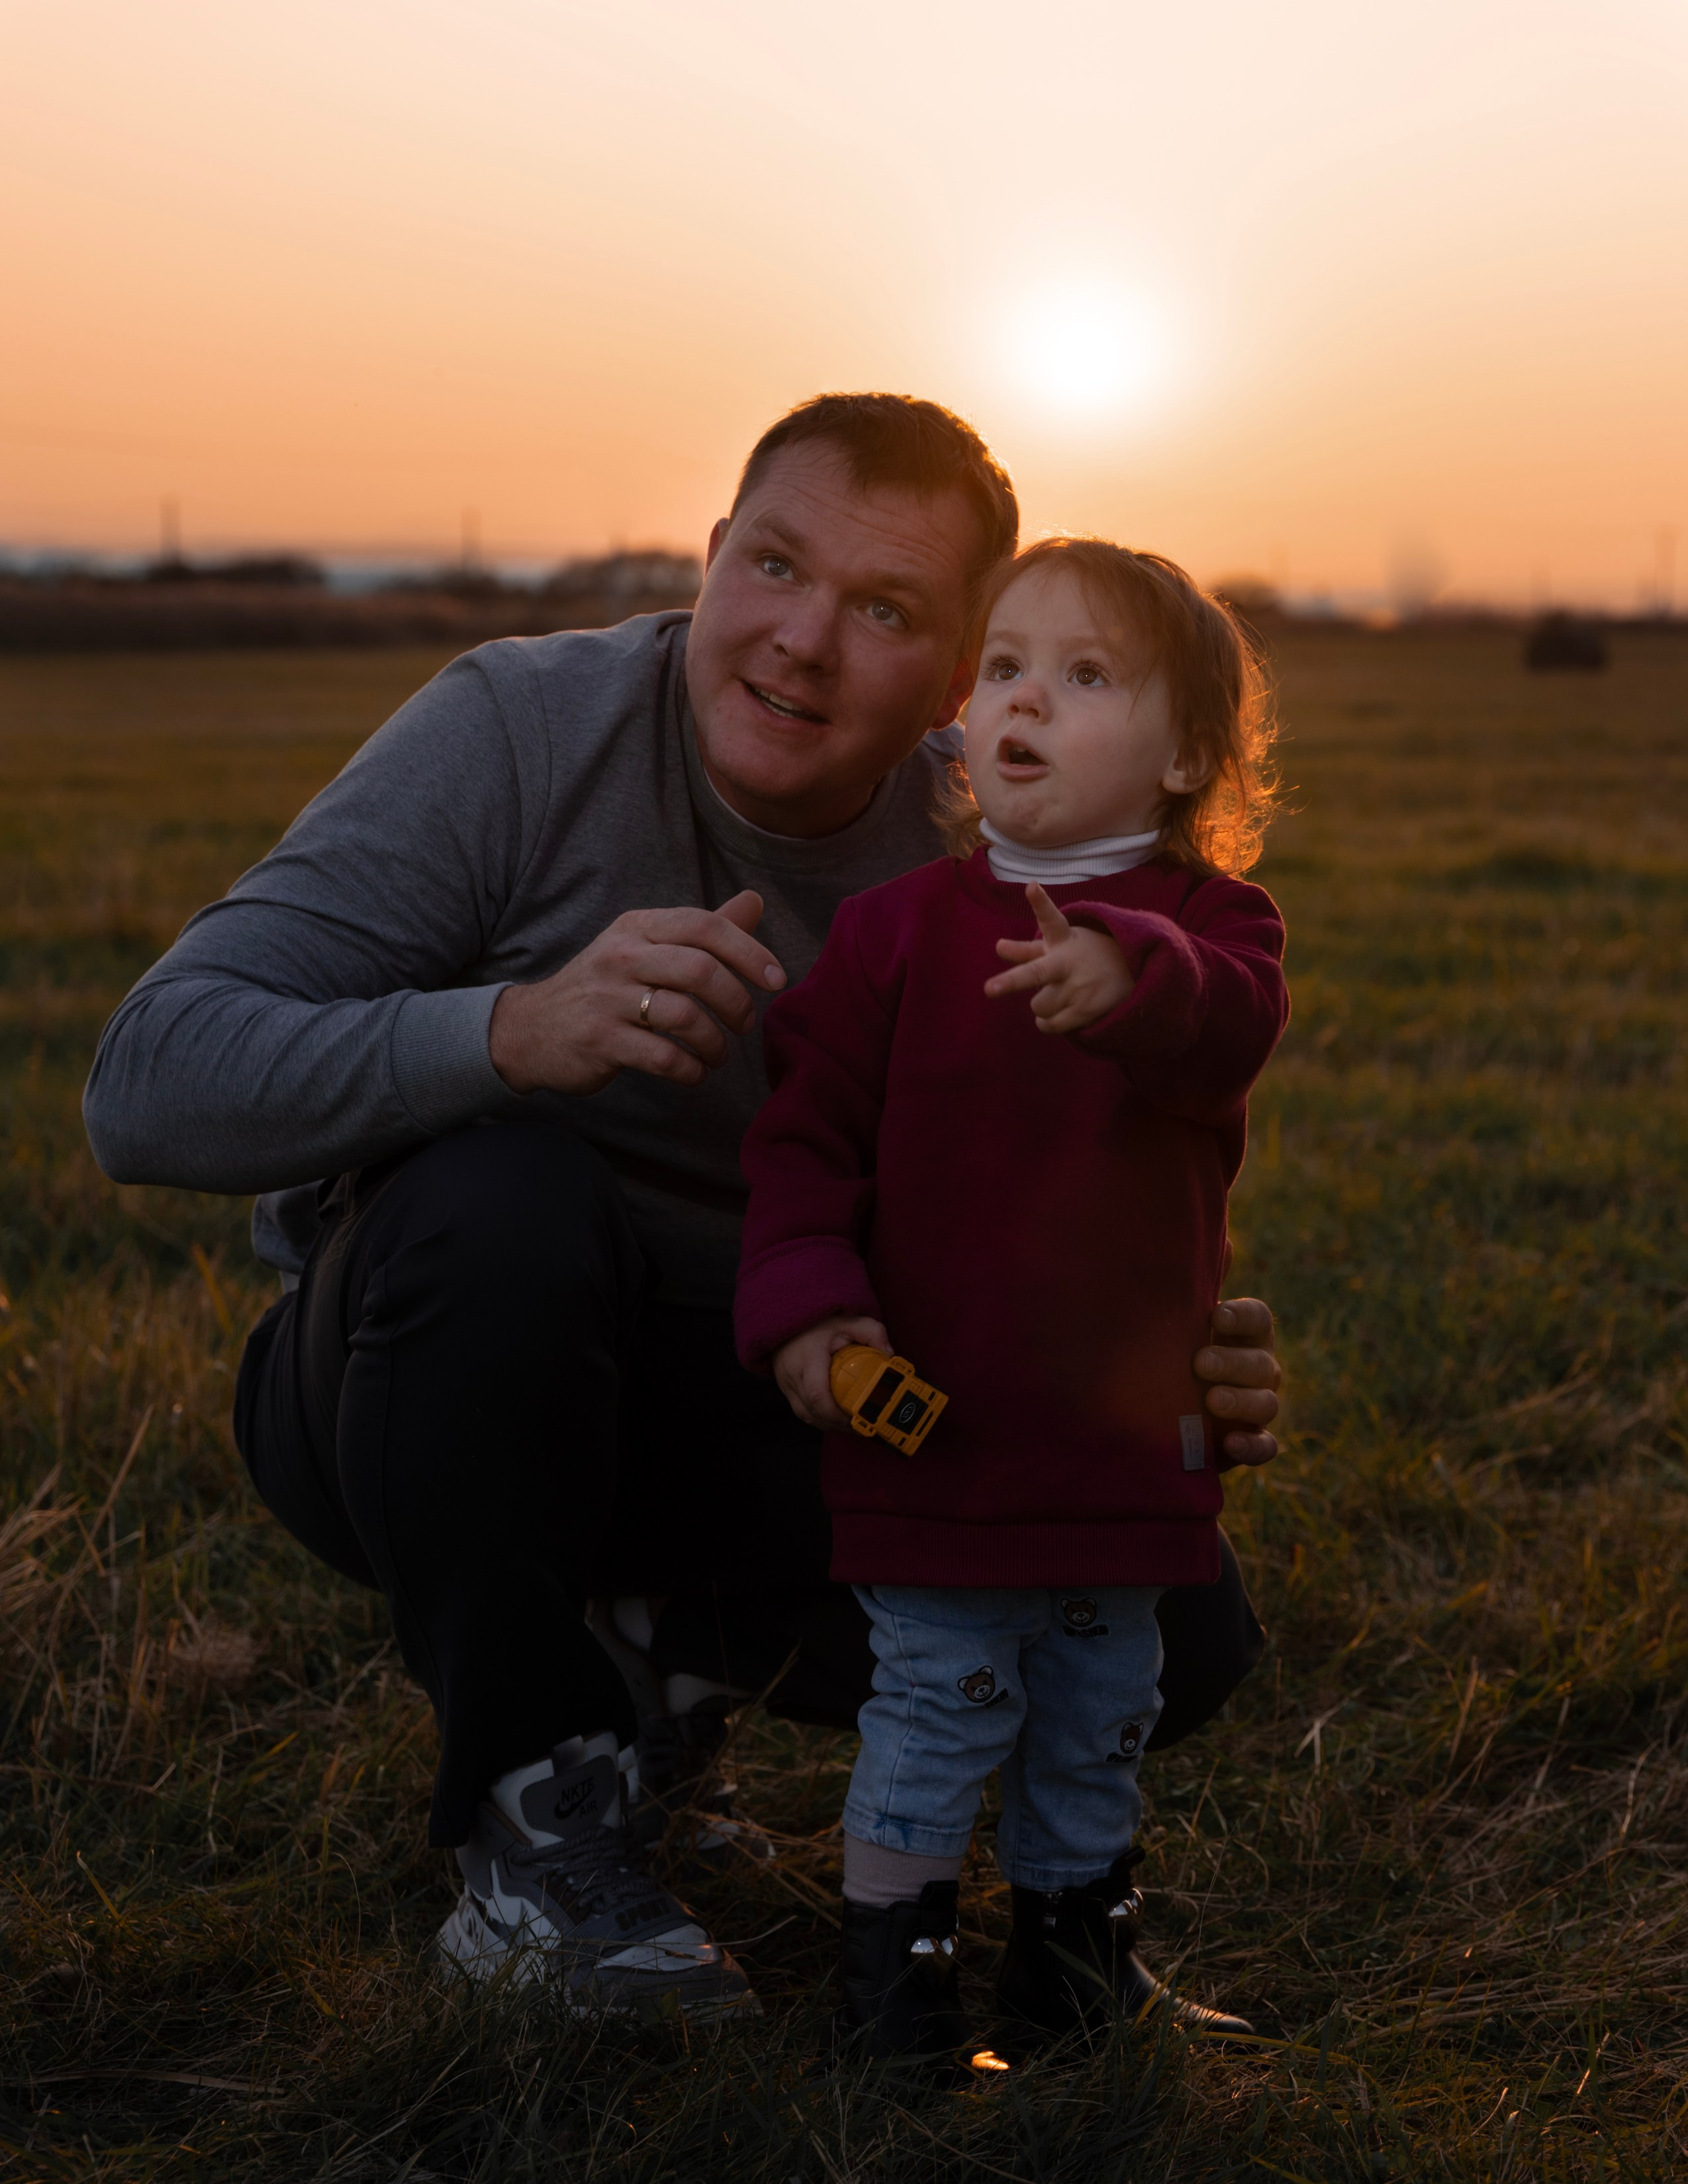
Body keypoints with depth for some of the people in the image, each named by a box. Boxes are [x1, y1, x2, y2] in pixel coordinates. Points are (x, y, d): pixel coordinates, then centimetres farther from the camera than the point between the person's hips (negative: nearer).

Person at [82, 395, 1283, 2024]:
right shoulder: (520, 730, -20)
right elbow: (148, 1084, -28)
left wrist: (1189, 1378, -23)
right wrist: (509, 1030, -45)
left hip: (757, 1418, 4)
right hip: (407, 1382, -3)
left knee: (1180, 1635, -12)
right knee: (503, 1197, -38)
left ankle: (686, 1645, 12)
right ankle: (534, 1801, -15)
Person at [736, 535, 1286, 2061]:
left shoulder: (1203, 923, -4)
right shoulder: (898, 928, -2)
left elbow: (1233, 1026, -29)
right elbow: (805, 1129, -1)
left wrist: (1130, 982, -51)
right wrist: (804, 1303, -16)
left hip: (1123, 1436, 2)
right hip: (930, 1426, -1)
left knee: (1101, 1713, 17)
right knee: (939, 1706, 2)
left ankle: (1075, 1944, 38)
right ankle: (893, 1969, 21)